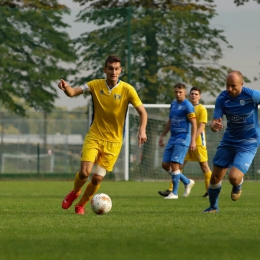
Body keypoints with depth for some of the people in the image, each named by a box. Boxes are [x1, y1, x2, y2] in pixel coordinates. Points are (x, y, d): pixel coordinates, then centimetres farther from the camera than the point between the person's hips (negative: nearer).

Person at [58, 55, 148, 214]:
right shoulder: (96, 85, -3)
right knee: (85, 172, -15)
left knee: (97, 178, -4)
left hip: (113, 141, 0)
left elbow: (142, 112, -10)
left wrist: (142, 130, -28)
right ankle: (74, 193, 18)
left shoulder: (127, 90, -9)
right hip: (94, 137, 0)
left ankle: (81, 204, 22)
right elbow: (73, 92, -7)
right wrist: (66, 87, -31)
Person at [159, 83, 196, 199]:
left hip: (183, 138, -8)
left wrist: (193, 141, -20)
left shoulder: (188, 106, -9)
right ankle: (187, 182, 20)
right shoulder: (173, 104, 14)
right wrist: (162, 136, 23)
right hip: (172, 138, 8)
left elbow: (194, 124, -13)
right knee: (165, 164, 4)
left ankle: (174, 193, -3)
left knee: (174, 164, -13)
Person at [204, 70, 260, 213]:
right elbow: (215, 122, -14)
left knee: (234, 177, -21)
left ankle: (238, 186, 18)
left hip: (248, 143, -4)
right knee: (215, 177, 4)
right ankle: (213, 206, 30)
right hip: (228, 141, 4)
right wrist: (214, 125, -38)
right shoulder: (222, 98, -11)